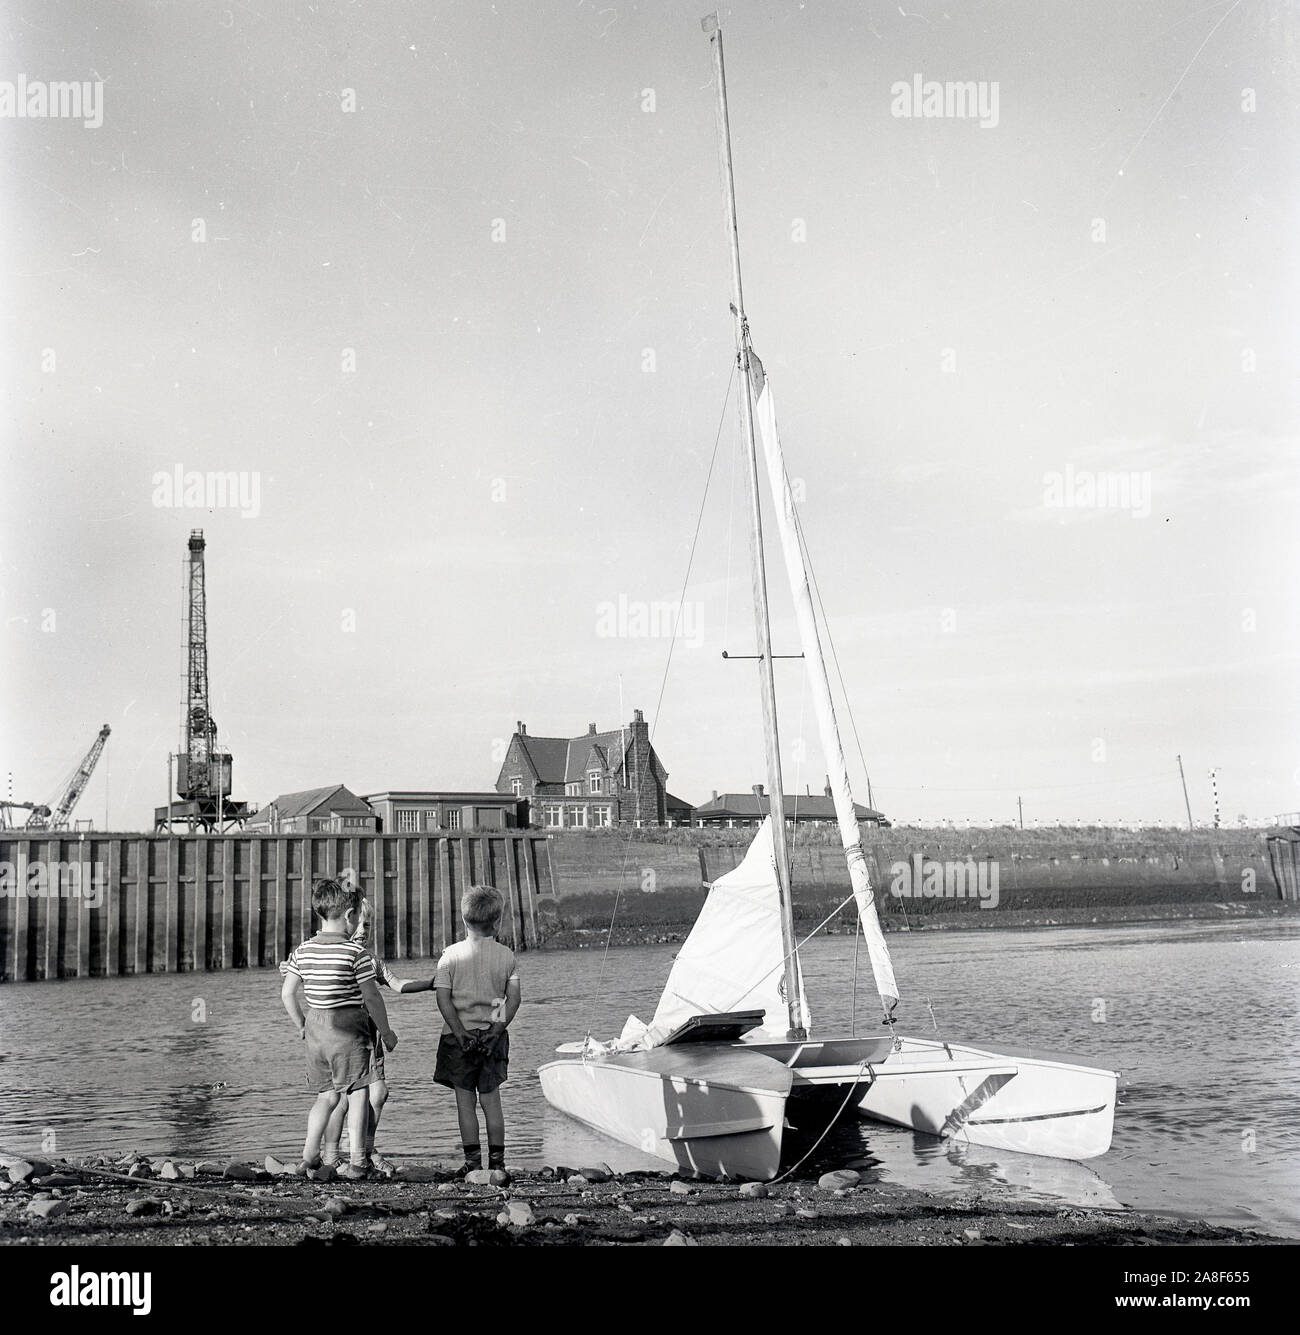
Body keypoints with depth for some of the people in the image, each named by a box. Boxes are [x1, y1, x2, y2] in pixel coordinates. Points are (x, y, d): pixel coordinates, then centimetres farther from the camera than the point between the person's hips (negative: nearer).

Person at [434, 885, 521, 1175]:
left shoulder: (451, 955, -7)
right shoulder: (506, 955, -1)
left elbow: (443, 999, -10)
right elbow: (514, 998, -3)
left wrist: (460, 1031, -10)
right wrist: (498, 1027, -2)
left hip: (460, 1035, -2)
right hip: (493, 1036, 2)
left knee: (465, 1101, 6)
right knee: (491, 1099, 11)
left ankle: (473, 1162, 6)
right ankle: (497, 1160, 12)